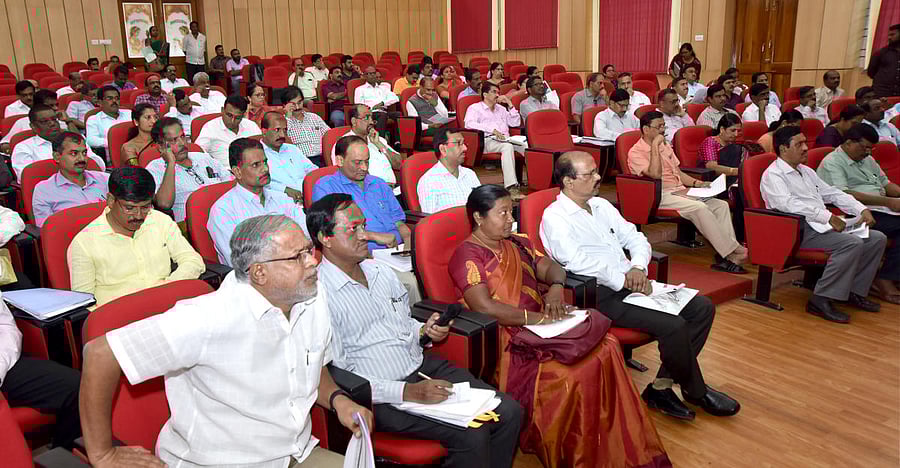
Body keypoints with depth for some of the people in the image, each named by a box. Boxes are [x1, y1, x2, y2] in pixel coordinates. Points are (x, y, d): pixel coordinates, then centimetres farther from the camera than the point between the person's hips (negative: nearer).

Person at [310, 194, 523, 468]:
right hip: (381, 394, -7)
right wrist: (407, 392, -21)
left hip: (423, 366, 7)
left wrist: (424, 330, 1)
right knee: (471, 435, -23)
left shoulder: (381, 272, 10)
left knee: (509, 412, -4)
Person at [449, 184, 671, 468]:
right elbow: (484, 308, -21)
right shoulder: (467, 255, -9)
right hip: (506, 341, -7)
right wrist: (537, 317, -20)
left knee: (605, 349, -12)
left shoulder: (515, 244, 16)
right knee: (568, 375, -27)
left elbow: (550, 267, 15)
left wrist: (556, 287, -9)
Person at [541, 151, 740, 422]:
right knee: (673, 325, -24)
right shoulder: (554, 218, -9)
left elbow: (635, 238, 15)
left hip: (630, 282, 9)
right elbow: (578, 262, -23)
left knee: (702, 307, -2)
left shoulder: (601, 205, 16)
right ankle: (696, 392, 5)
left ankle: (661, 387, -1)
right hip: (603, 295, -9)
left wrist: (638, 268, -6)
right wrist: (623, 280, -20)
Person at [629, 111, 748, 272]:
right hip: (662, 196, -8)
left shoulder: (664, 145, 21)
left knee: (721, 204, -10)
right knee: (700, 208, -30)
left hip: (680, 191, 9)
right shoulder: (635, 152, -6)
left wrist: (696, 183, 8)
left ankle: (727, 255, -18)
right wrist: (655, 146, -17)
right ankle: (733, 251, -23)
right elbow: (655, 174, -21)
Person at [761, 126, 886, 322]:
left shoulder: (806, 172, 24)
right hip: (800, 230, -9)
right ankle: (821, 300, -23)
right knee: (852, 243, -28)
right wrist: (827, 216, -28)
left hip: (822, 226, 9)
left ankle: (854, 291, 5)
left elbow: (832, 193, 24)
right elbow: (788, 204, -23)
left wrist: (861, 209, 9)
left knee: (877, 238, 0)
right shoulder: (772, 175, -7)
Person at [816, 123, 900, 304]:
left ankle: (886, 280, -14)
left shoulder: (867, 159, 24)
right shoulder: (832, 163, -6)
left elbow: (885, 183, 28)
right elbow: (844, 195, -19)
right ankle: (884, 281, -18)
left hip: (881, 208, 9)